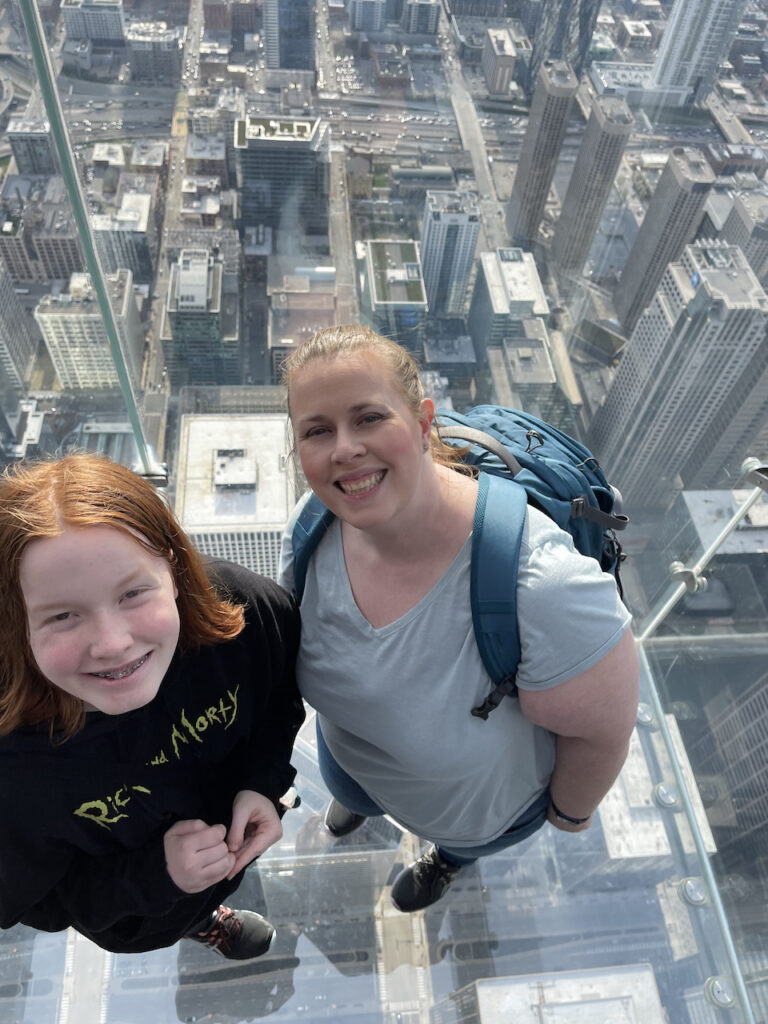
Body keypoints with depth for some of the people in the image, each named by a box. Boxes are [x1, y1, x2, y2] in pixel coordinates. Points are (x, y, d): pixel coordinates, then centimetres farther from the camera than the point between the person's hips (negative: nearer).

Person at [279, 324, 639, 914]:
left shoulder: (542, 587, -48)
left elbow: (605, 729, -28)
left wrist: (571, 812, -8)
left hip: (485, 796, -3)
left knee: (464, 837, 35)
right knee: (353, 795, 39)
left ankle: (451, 856, 74)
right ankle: (364, 803, 79)